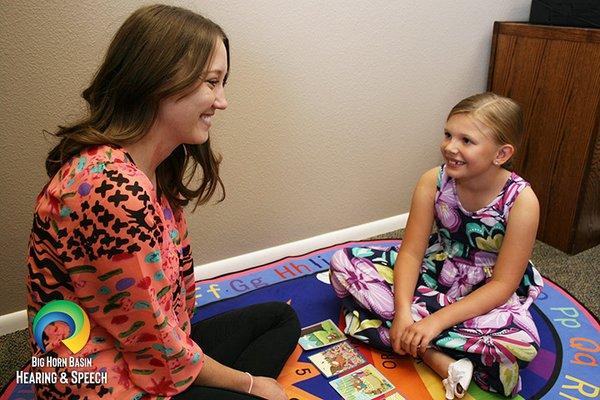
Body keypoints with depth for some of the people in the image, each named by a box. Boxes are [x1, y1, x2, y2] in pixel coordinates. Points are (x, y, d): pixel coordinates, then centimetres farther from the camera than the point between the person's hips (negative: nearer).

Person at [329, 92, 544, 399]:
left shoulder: (521, 200, -23)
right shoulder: (433, 181, -15)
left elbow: (503, 284, -22)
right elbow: (411, 252, -14)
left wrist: (436, 321, -31)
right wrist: (403, 312, -30)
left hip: (486, 292, -3)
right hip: (433, 270, 4)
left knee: (521, 344, -36)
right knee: (344, 262, -15)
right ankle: (436, 356, -21)